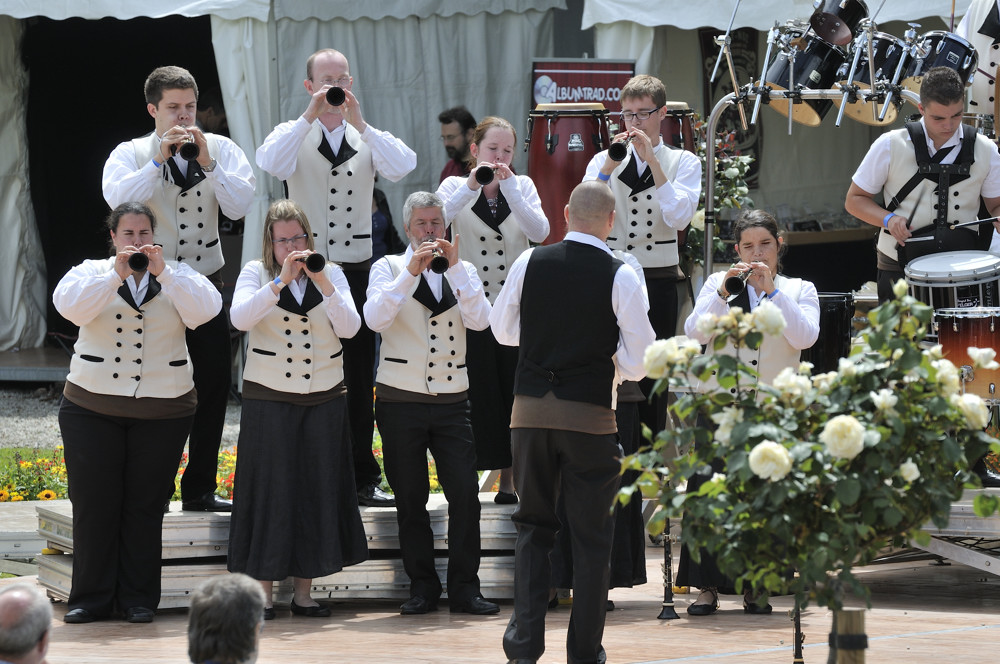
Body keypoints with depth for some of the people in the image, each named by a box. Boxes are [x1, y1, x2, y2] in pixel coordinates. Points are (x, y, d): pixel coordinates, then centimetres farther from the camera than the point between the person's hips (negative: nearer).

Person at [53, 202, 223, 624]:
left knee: (145, 505, 3)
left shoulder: (178, 276, 7)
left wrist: (163, 272, -18)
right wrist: (116, 274, -21)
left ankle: (138, 598, 10)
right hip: (93, 408, 0)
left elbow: (204, 311, -11)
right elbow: (69, 305, -14)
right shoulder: (92, 272, 5)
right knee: (93, 504, 0)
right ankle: (91, 599, 8)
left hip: (163, 410, 0)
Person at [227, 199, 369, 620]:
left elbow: (350, 328, -6)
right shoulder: (257, 273, 1)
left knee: (316, 491, 3)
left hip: (324, 399, 2)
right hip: (269, 399, -2)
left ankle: (303, 593, 11)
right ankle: (263, 595, 4)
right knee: (269, 491, -3)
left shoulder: (331, 274, 7)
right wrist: (282, 280, -23)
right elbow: (240, 317, -17)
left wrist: (323, 282, -16)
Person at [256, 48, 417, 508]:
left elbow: (403, 167, -13)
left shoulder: (368, 138, 8)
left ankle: (363, 479, 11)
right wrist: (310, 116, -24)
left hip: (356, 268, 2)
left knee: (359, 379, 6)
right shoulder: (295, 134, 3)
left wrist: (359, 123, -20)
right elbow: (269, 162, -19)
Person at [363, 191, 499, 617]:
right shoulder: (390, 268, 4)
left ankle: (464, 588, 0)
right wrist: (411, 271, -20)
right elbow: (375, 318, -14)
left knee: (465, 494, -6)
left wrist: (454, 267, -14)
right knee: (411, 500, 2)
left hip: (451, 402, 2)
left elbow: (479, 320, -7)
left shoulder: (462, 271, 11)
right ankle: (422, 588, 11)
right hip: (401, 401, -2)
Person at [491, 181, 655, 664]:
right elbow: (639, 361, -8)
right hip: (590, 415, -2)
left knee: (533, 525, 14)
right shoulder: (620, 277, -8)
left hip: (530, 408, 3)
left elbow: (502, 329, 13)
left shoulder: (530, 263, 0)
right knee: (591, 534, 8)